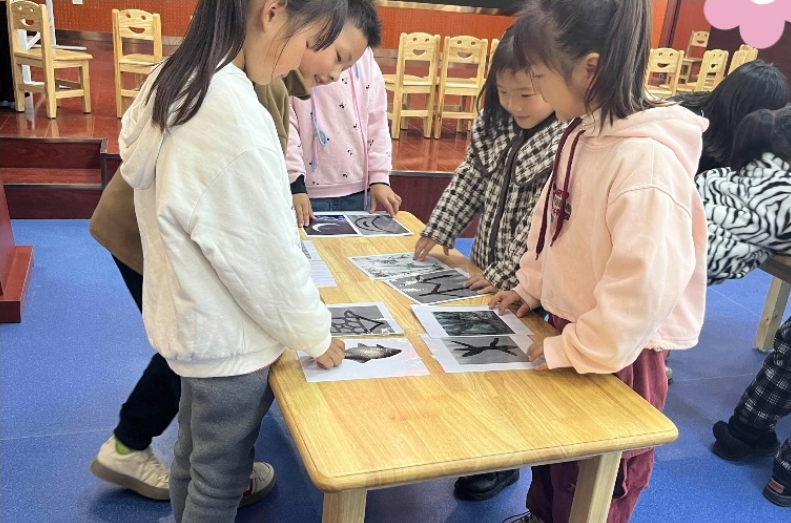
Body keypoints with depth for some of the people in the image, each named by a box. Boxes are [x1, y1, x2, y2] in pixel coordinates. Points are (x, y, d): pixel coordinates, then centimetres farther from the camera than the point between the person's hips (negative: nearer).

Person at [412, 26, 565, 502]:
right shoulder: (495, 122, 0)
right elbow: (470, 179, 10)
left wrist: (509, 275, -22)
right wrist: (439, 232, 5)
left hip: (527, 284, -7)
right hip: (485, 268, 7)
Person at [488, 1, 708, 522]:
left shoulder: (648, 159, -29)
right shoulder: (584, 132, -2)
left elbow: (647, 283, -29)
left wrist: (573, 349, -21)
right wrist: (533, 288, 9)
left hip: (616, 356, -8)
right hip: (568, 329, 8)